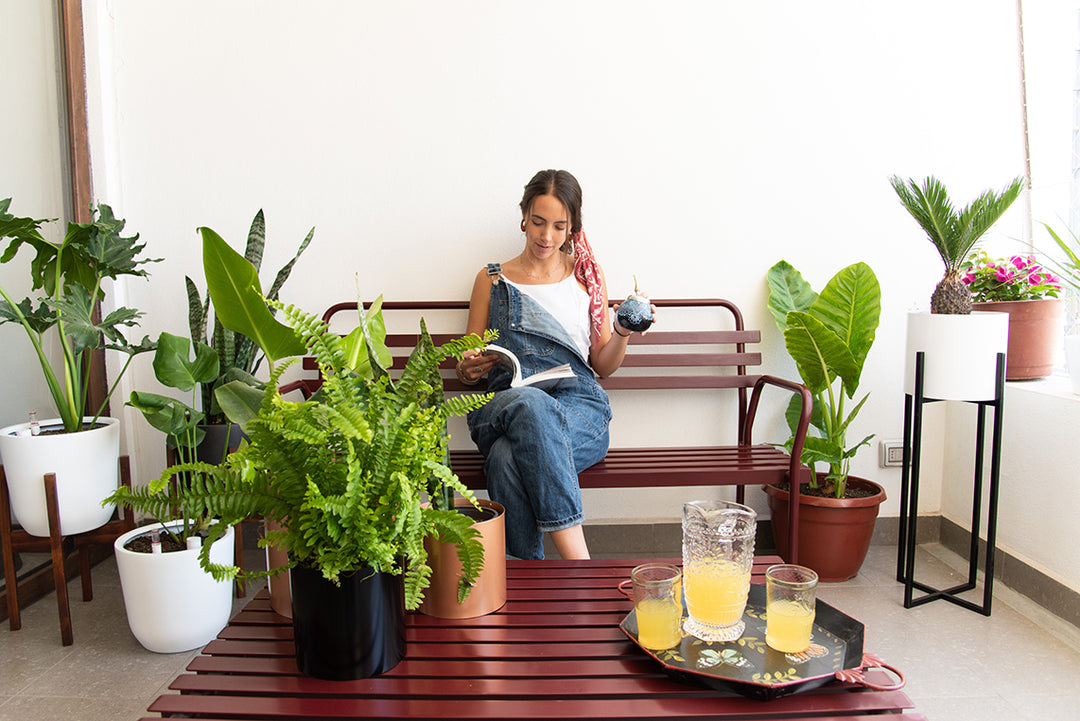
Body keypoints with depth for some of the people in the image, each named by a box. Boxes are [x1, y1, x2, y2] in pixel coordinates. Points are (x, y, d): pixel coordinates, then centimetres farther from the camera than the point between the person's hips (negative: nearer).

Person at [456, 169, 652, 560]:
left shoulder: (588, 277, 18)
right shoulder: (492, 280, 17)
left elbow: (603, 365, 19)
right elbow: (466, 368, 18)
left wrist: (622, 334, -2)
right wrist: (468, 368, -7)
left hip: (579, 405, 0)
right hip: (502, 406, 0)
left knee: (507, 458, -35)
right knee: (531, 404, -39)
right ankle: (579, 564, -40)